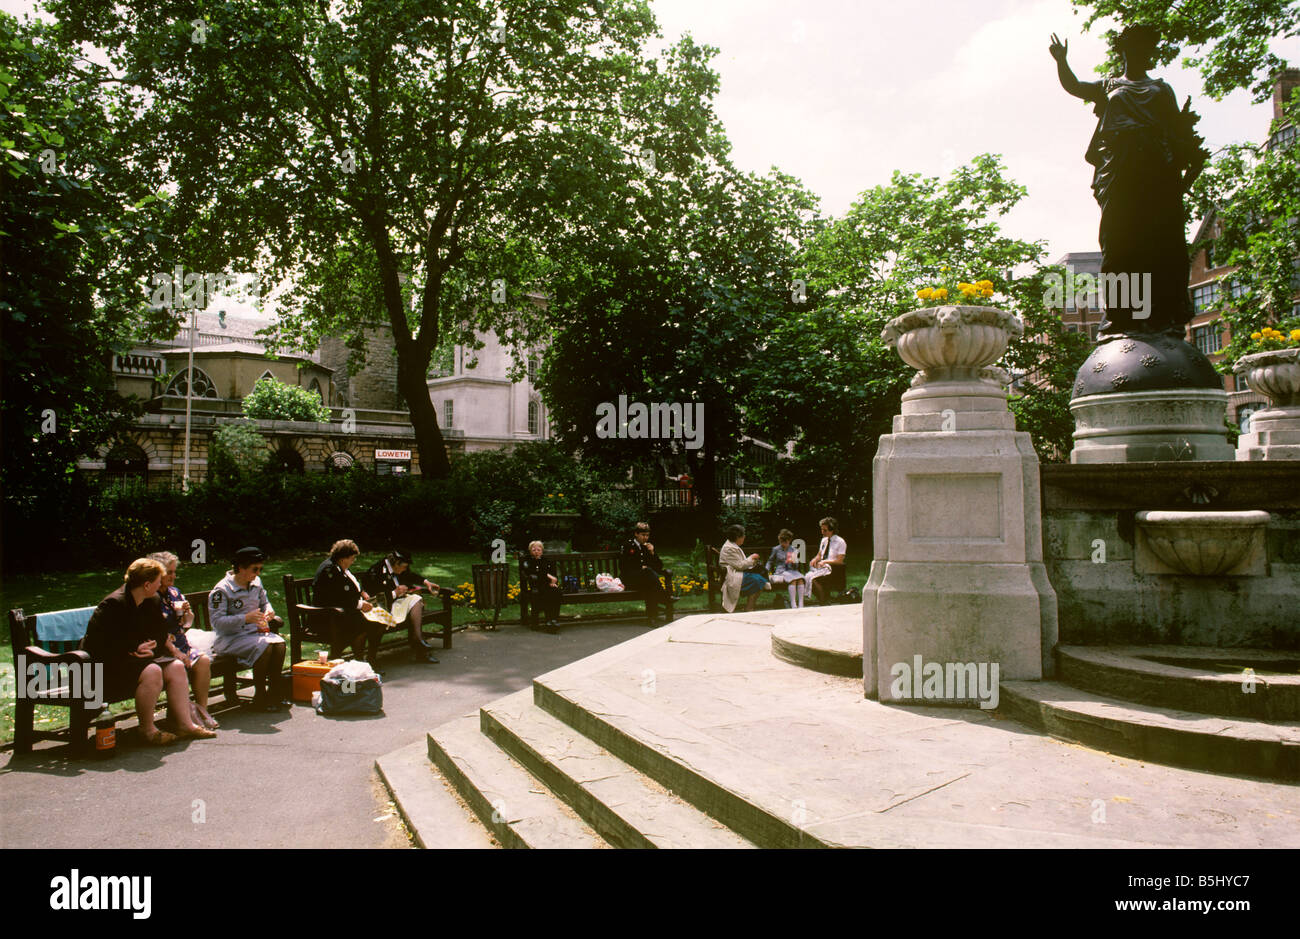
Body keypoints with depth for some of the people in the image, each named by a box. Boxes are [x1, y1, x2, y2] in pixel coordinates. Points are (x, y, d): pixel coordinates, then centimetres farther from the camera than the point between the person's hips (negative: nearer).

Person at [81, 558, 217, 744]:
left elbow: (161, 636, 14)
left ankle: (186, 723, -8)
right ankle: (147, 729, -18)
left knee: (176, 667, -10)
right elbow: (97, 645, -22)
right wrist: (135, 649, -20)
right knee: (152, 671, -31)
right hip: (107, 666, -8)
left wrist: (150, 649, -9)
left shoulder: (153, 603, 6)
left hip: (140, 658, 8)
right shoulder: (113, 605, -19)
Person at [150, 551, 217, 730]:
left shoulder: (175, 592, 15)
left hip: (181, 645, 6)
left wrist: (187, 612, -3)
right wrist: (174, 651, -19)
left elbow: (186, 624, 20)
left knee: (203, 660, -19)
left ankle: (201, 708, -13)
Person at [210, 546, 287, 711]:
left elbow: (265, 602, 24)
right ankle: (260, 698, -17)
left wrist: (269, 612, -1)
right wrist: (245, 618, -28)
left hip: (254, 631, 6)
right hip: (230, 639, -6)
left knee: (279, 644, -24)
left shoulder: (256, 583, 9)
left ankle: (274, 692, -13)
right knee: (264, 647, -31)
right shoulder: (221, 590, -12)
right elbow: (217, 621, -17)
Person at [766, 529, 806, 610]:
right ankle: (793, 605, -39)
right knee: (793, 580, -35)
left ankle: (801, 604, -34)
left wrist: (794, 562, -9)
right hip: (780, 571, -3)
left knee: (800, 579, -31)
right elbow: (770, 562, 20)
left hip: (791, 571, 3)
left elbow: (796, 567, 13)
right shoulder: (776, 549, 9)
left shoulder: (793, 550, 15)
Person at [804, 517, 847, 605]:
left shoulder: (840, 542, -4)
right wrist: (815, 560, 0)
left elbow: (839, 561, -9)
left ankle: (823, 603, -19)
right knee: (807, 576, -25)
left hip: (832, 569, -6)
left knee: (813, 578, -30)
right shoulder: (824, 540, 17)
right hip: (821, 567, 6)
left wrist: (825, 561, -17)